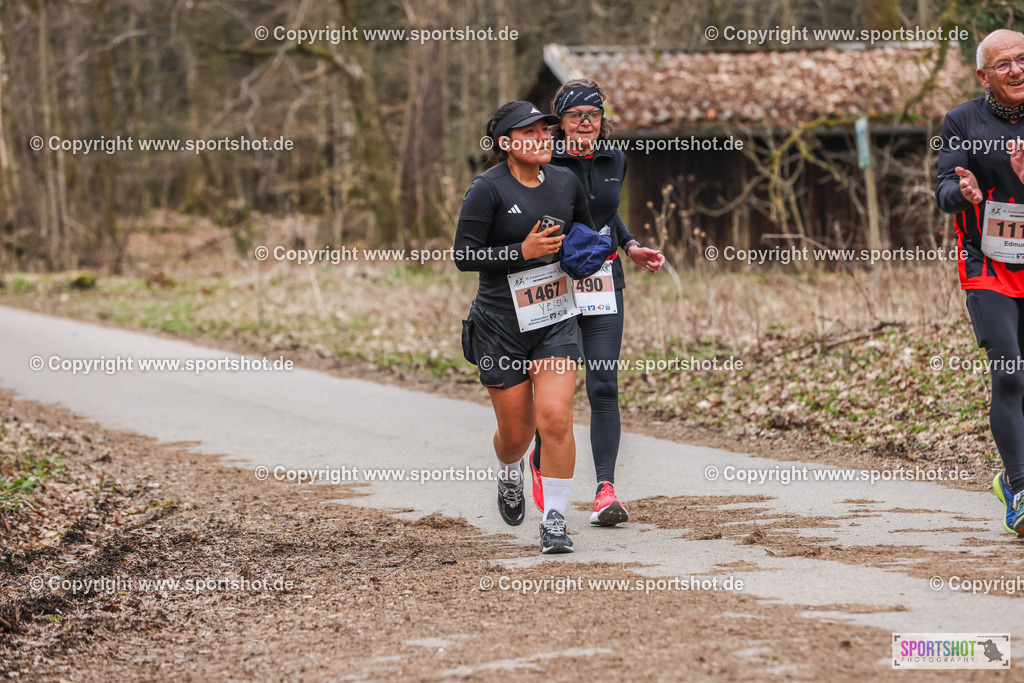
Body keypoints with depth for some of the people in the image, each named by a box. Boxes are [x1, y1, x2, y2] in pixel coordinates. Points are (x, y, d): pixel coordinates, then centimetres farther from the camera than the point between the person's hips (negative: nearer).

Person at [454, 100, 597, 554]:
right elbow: (463, 257, -14)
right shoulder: (489, 188, -10)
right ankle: (509, 475, 43)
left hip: (557, 320, 3)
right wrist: (523, 251, -21)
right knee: (516, 433, 6)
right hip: (501, 325, -3)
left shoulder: (565, 182, 7)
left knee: (555, 417, -15)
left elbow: (587, 234, 24)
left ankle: (554, 522, -6)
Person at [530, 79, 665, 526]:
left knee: (604, 387, -8)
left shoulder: (614, 161, 8)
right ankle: (541, 459, 34)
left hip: (604, 286, 3)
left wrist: (630, 247, 16)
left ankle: (605, 491, -12)